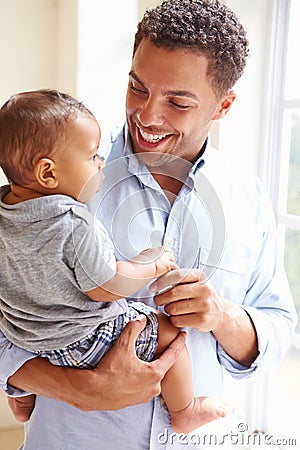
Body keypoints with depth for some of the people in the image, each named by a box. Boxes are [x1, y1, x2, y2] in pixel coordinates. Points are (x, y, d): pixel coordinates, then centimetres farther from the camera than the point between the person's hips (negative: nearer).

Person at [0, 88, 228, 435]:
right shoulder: (75, 225, -33)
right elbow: (105, 287, -26)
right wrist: (152, 266, -11)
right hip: (81, 343, -8)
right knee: (168, 330, 4)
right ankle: (183, 413, 22)